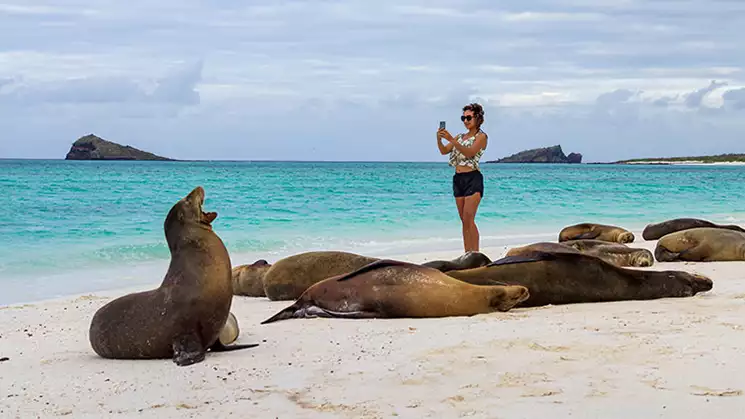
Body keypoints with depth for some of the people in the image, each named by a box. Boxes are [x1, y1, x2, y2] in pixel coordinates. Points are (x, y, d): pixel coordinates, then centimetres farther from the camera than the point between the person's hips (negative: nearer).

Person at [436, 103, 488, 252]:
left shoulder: (481, 136, -2)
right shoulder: (460, 137, 18)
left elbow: (470, 152, -18)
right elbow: (444, 151, 7)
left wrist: (451, 139, -25)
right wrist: (439, 139, -12)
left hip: (473, 178, -7)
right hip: (458, 179, 7)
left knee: (468, 219, -15)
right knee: (464, 221, 7)